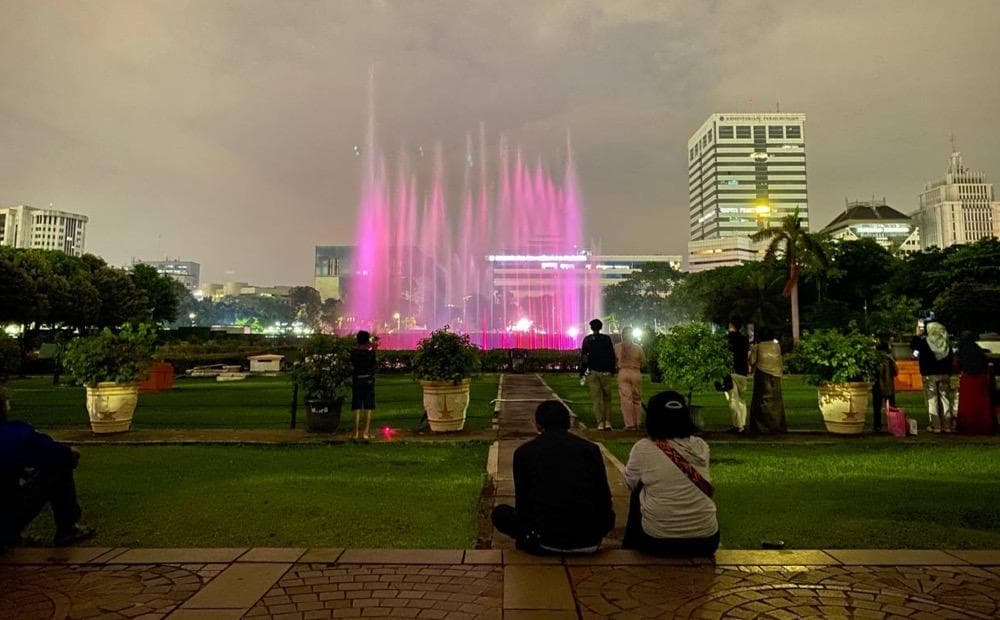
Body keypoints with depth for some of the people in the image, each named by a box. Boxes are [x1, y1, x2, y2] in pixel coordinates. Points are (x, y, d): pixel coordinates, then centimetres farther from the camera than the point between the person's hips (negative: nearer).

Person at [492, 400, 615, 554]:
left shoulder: (524, 452, 1)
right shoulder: (591, 449, 3)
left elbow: (522, 503, 6)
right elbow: (604, 499, 7)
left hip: (546, 539, -1)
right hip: (589, 542, 2)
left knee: (500, 513, 20)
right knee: (609, 514, 33)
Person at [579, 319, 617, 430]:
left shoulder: (587, 339, 0)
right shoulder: (607, 338, 1)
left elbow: (583, 357, 0)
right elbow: (612, 356, 3)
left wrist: (581, 373, 5)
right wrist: (612, 370, 12)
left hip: (592, 372, -1)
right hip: (605, 372, 1)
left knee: (596, 398, 2)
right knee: (607, 397, 10)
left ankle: (600, 423, -4)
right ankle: (608, 422, 3)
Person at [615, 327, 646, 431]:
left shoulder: (617, 347, 0)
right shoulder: (638, 347, 1)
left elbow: (613, 360, 7)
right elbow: (643, 361, 7)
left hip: (623, 373, -1)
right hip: (636, 373, 1)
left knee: (625, 399, -2)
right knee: (637, 399, 12)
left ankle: (629, 424, -6)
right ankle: (637, 423, 16)